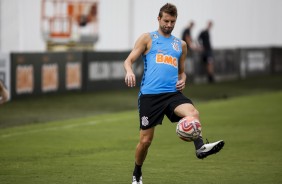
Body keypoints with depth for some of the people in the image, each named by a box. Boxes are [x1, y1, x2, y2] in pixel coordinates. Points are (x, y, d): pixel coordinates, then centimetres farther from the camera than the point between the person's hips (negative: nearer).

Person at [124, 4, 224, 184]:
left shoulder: (181, 45, 19)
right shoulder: (147, 38, 9)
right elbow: (129, 60, 3)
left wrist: (182, 81, 6)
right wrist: (129, 71, -20)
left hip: (172, 93, 3)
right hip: (149, 95, -3)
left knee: (193, 113, -30)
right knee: (146, 140, 1)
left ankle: (200, 147, -48)